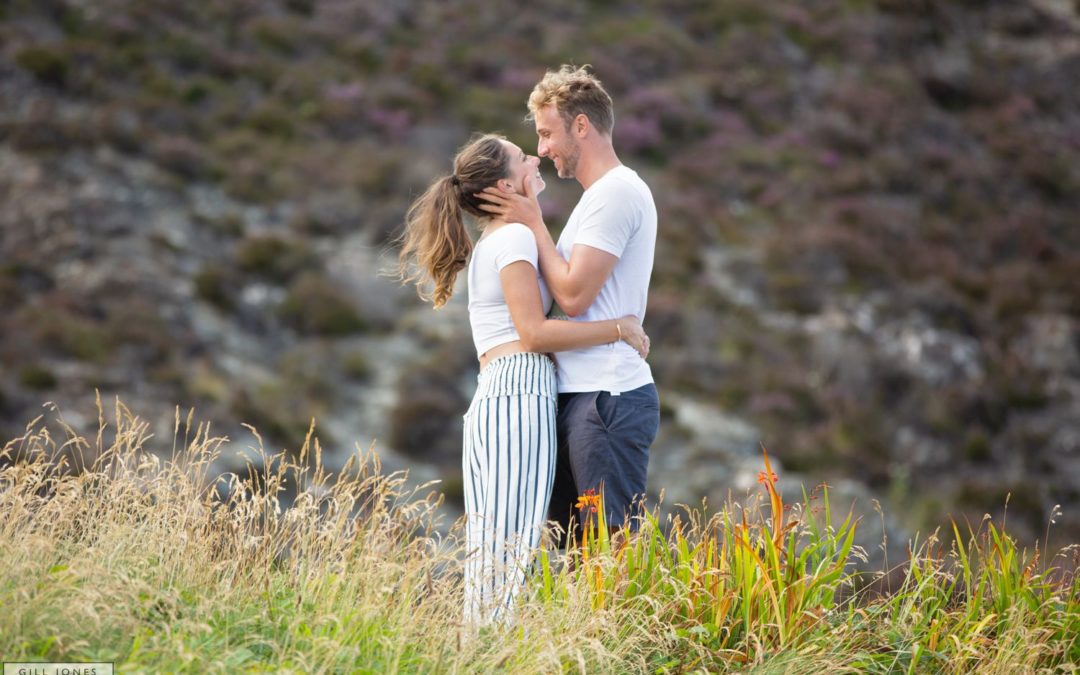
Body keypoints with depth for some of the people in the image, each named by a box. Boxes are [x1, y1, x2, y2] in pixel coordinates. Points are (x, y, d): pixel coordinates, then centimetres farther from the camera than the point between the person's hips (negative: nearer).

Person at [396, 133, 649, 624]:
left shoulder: (487, 246, 26)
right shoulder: (514, 237, -4)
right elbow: (534, 332, -12)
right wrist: (622, 328, -7)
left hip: (491, 399, 9)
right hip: (521, 394, -9)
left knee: (491, 545, 3)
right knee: (515, 543, -14)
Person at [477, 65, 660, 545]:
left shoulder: (616, 193, -11)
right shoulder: (602, 195, 22)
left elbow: (573, 294, -16)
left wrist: (534, 225, -7)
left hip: (607, 397, -11)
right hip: (580, 396, 11)